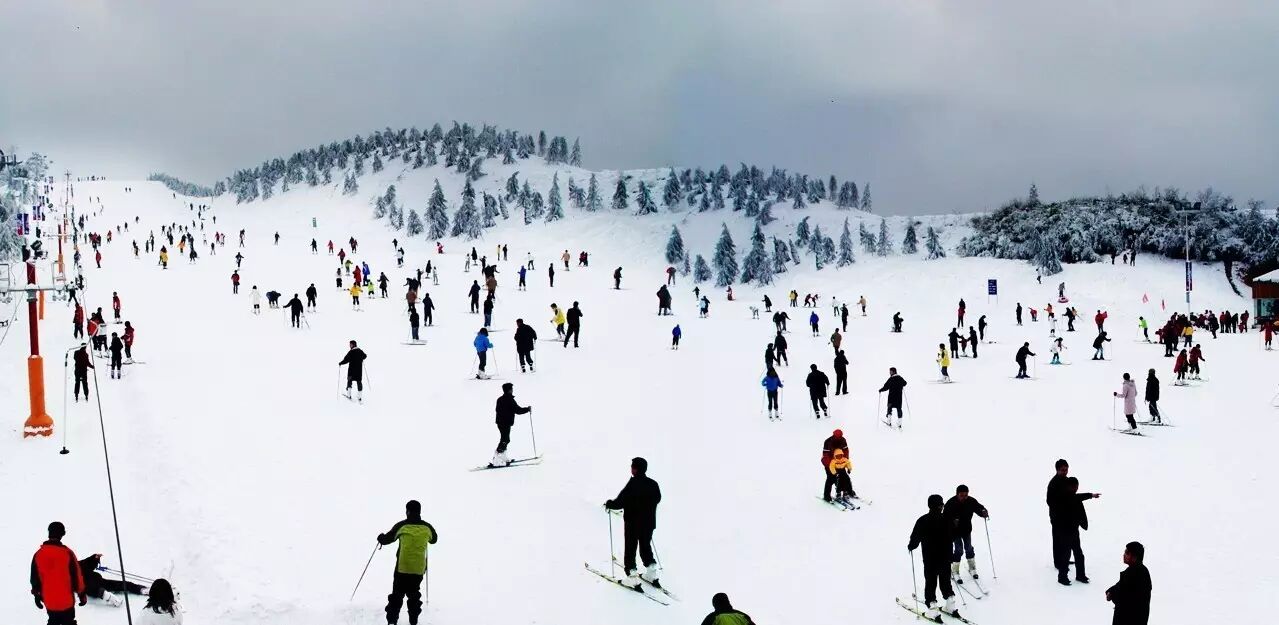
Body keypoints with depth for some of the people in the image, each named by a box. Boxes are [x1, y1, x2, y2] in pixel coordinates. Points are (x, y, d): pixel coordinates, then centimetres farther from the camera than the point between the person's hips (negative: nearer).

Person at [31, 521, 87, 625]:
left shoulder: (38, 554, -7)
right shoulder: (67, 553, -17)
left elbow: (35, 577, 2)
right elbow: (76, 575, -10)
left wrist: (37, 595, 16)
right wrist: (81, 594, 3)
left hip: (49, 601, 3)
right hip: (66, 600, -3)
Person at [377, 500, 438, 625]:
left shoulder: (402, 526, -11)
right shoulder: (427, 527, -2)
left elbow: (387, 538, 1)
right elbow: (434, 539, 20)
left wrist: (381, 538, 24)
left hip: (402, 568, -3)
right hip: (419, 569, 3)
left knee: (397, 595, 5)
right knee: (414, 595, 18)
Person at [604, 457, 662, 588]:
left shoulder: (632, 486, -23)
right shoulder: (653, 484, -3)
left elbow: (619, 503, -21)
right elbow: (657, 499, 14)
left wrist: (609, 504, -2)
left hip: (632, 524, -6)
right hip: (649, 523, 6)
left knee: (630, 549, 7)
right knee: (646, 547, 22)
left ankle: (632, 578, 7)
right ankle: (651, 574, 24)